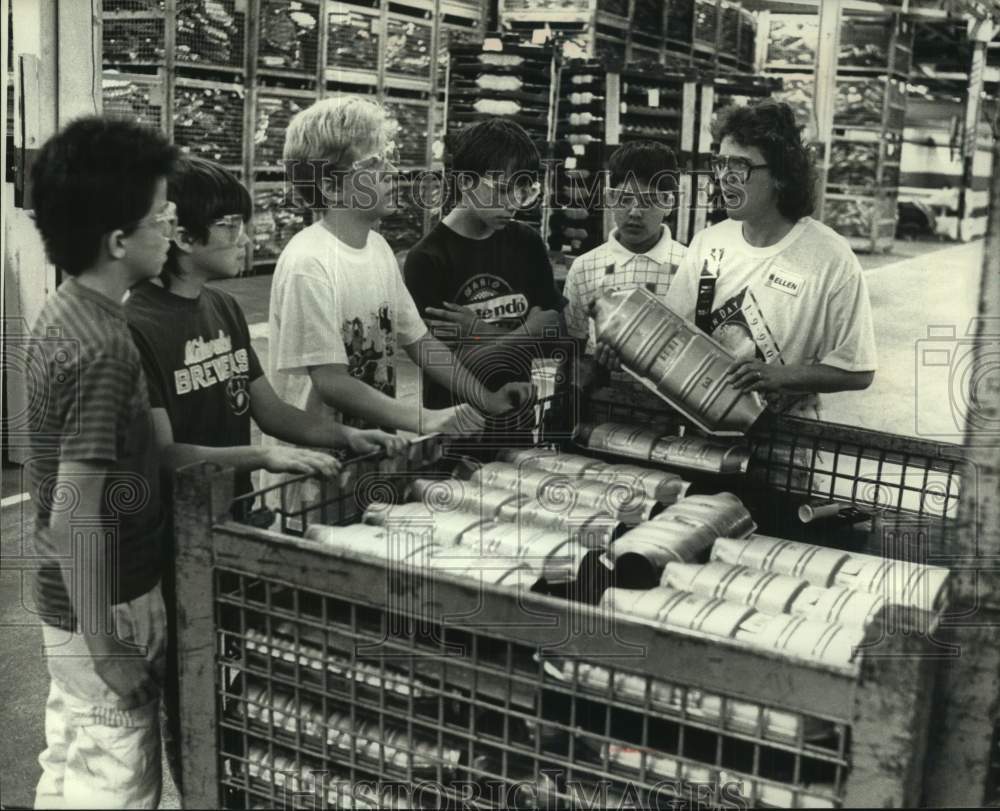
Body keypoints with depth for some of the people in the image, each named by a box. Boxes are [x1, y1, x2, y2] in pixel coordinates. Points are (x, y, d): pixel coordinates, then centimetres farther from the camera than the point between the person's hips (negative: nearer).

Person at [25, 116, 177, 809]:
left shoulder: (65, 312, 4)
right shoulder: (104, 347, -26)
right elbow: (76, 518, -26)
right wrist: (109, 648, -19)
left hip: (74, 598, 9)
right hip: (106, 607, -9)